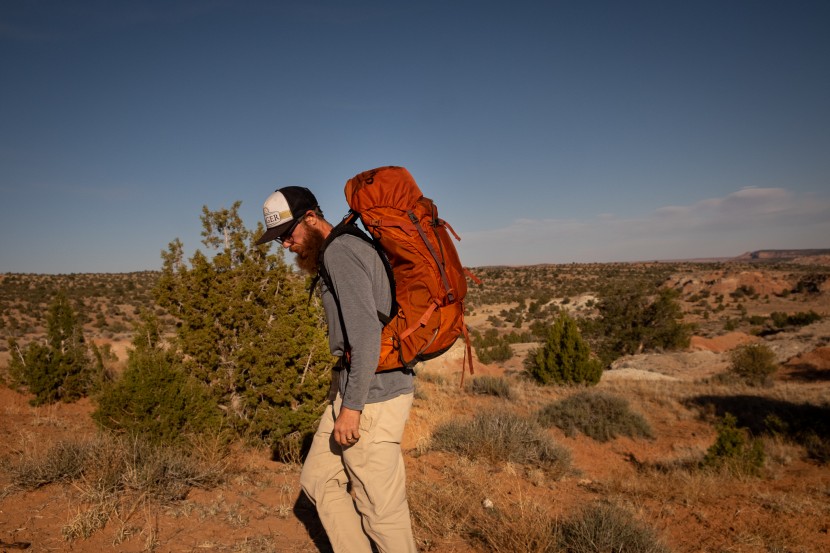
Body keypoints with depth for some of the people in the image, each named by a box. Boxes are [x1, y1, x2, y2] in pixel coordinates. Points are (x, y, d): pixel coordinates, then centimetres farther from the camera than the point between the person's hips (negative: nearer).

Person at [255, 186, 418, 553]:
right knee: (318, 480, 19)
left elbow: (367, 333, -23)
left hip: (372, 396, -10)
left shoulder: (339, 251, -15)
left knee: (380, 506, 3)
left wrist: (351, 407, -20)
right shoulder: (342, 251, 15)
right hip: (353, 389, 10)